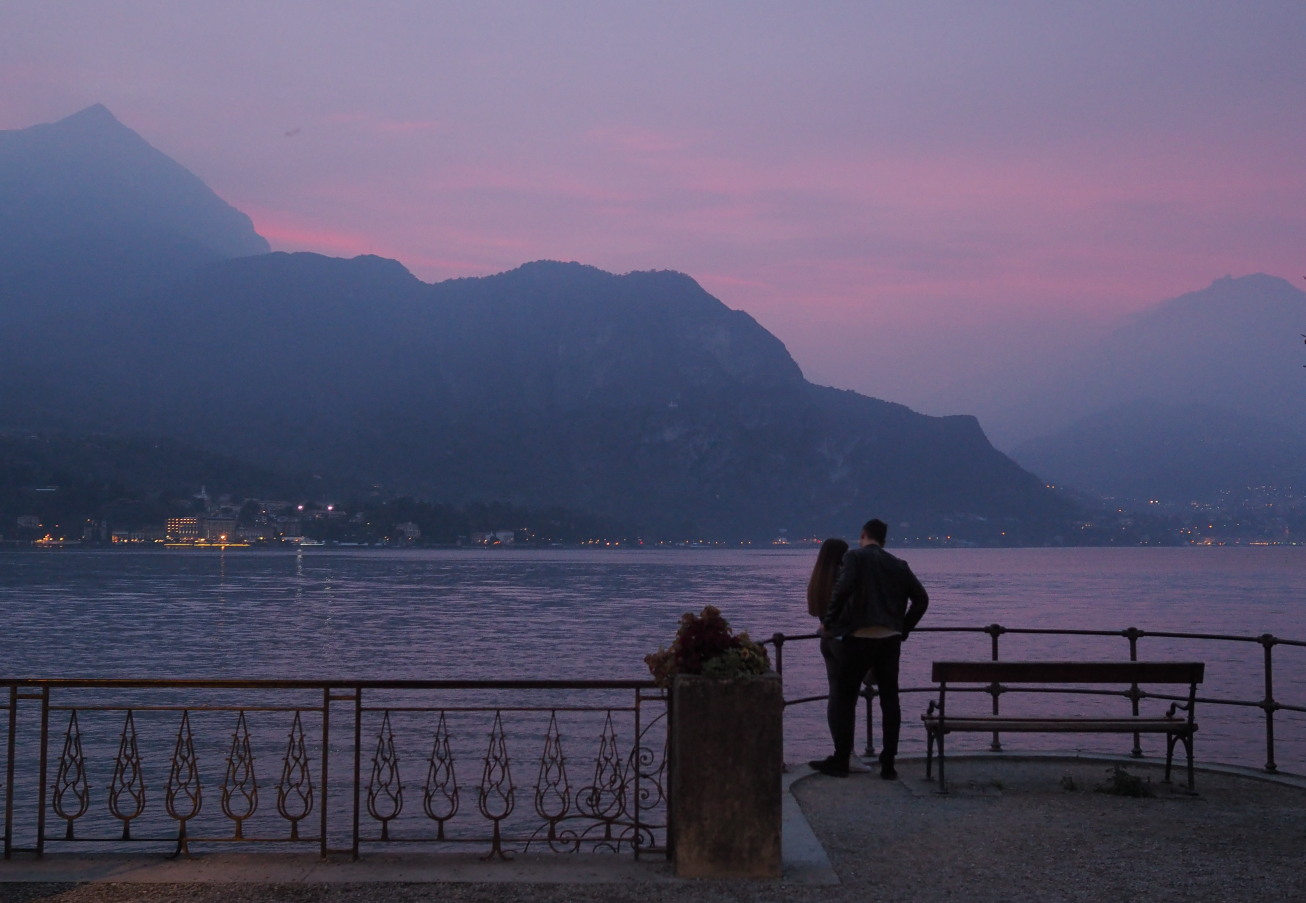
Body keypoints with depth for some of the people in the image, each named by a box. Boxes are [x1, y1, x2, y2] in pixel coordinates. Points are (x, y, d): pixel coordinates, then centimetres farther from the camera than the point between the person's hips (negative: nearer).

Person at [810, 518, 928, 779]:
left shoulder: (855, 557, -3)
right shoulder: (898, 565, 13)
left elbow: (842, 589, -18)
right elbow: (921, 598, 10)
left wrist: (828, 621, -8)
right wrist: (903, 628, 16)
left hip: (859, 637, -5)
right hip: (890, 638, 5)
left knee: (843, 697, 4)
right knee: (890, 699, 9)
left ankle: (841, 759, 4)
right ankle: (888, 764, 9)